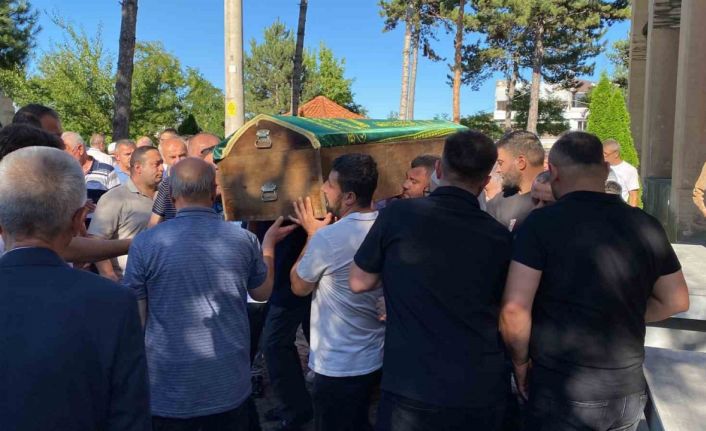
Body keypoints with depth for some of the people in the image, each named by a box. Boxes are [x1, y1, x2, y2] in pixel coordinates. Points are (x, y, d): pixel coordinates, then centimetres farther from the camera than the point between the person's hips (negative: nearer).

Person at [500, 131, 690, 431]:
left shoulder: (542, 223, -16)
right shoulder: (646, 225, 0)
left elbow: (514, 309, -21)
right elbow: (676, 301, 10)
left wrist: (521, 363, -5)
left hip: (563, 392, -5)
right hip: (629, 389, 5)